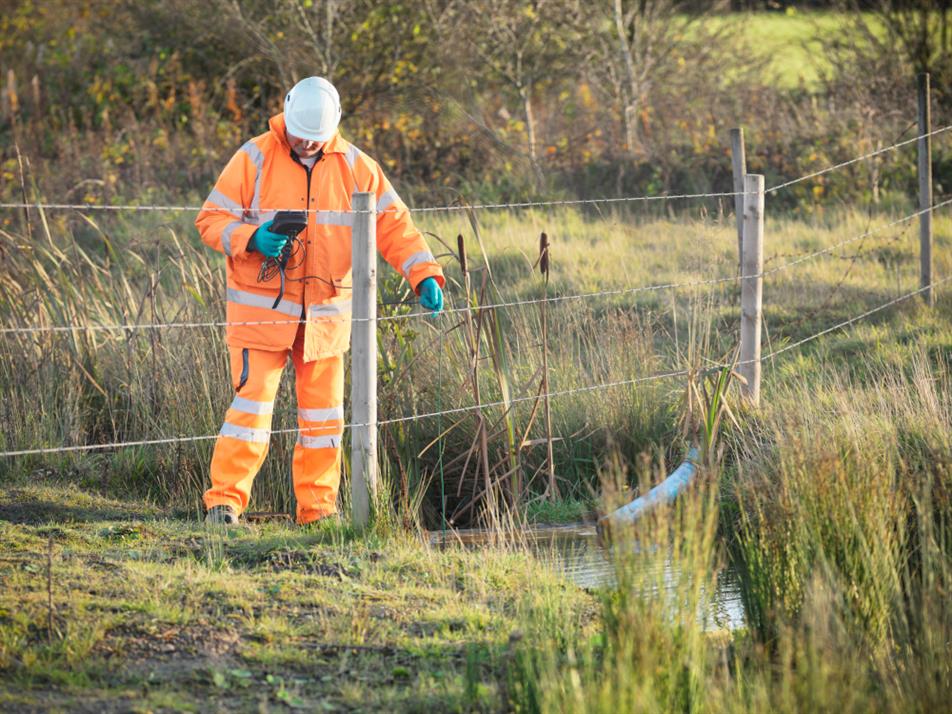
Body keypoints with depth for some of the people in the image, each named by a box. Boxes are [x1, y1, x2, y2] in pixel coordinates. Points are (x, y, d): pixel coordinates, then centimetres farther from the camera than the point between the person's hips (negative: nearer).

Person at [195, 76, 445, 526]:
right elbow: (212, 219, -4)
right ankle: (225, 500, -7)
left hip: (325, 315, 4)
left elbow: (392, 223, 4)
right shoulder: (255, 159, -4)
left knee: (323, 412, 7)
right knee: (253, 400, -11)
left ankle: (318, 507, 15)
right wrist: (252, 239, -22)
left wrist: (424, 274, -8)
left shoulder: (355, 167, 4)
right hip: (262, 308, -3)